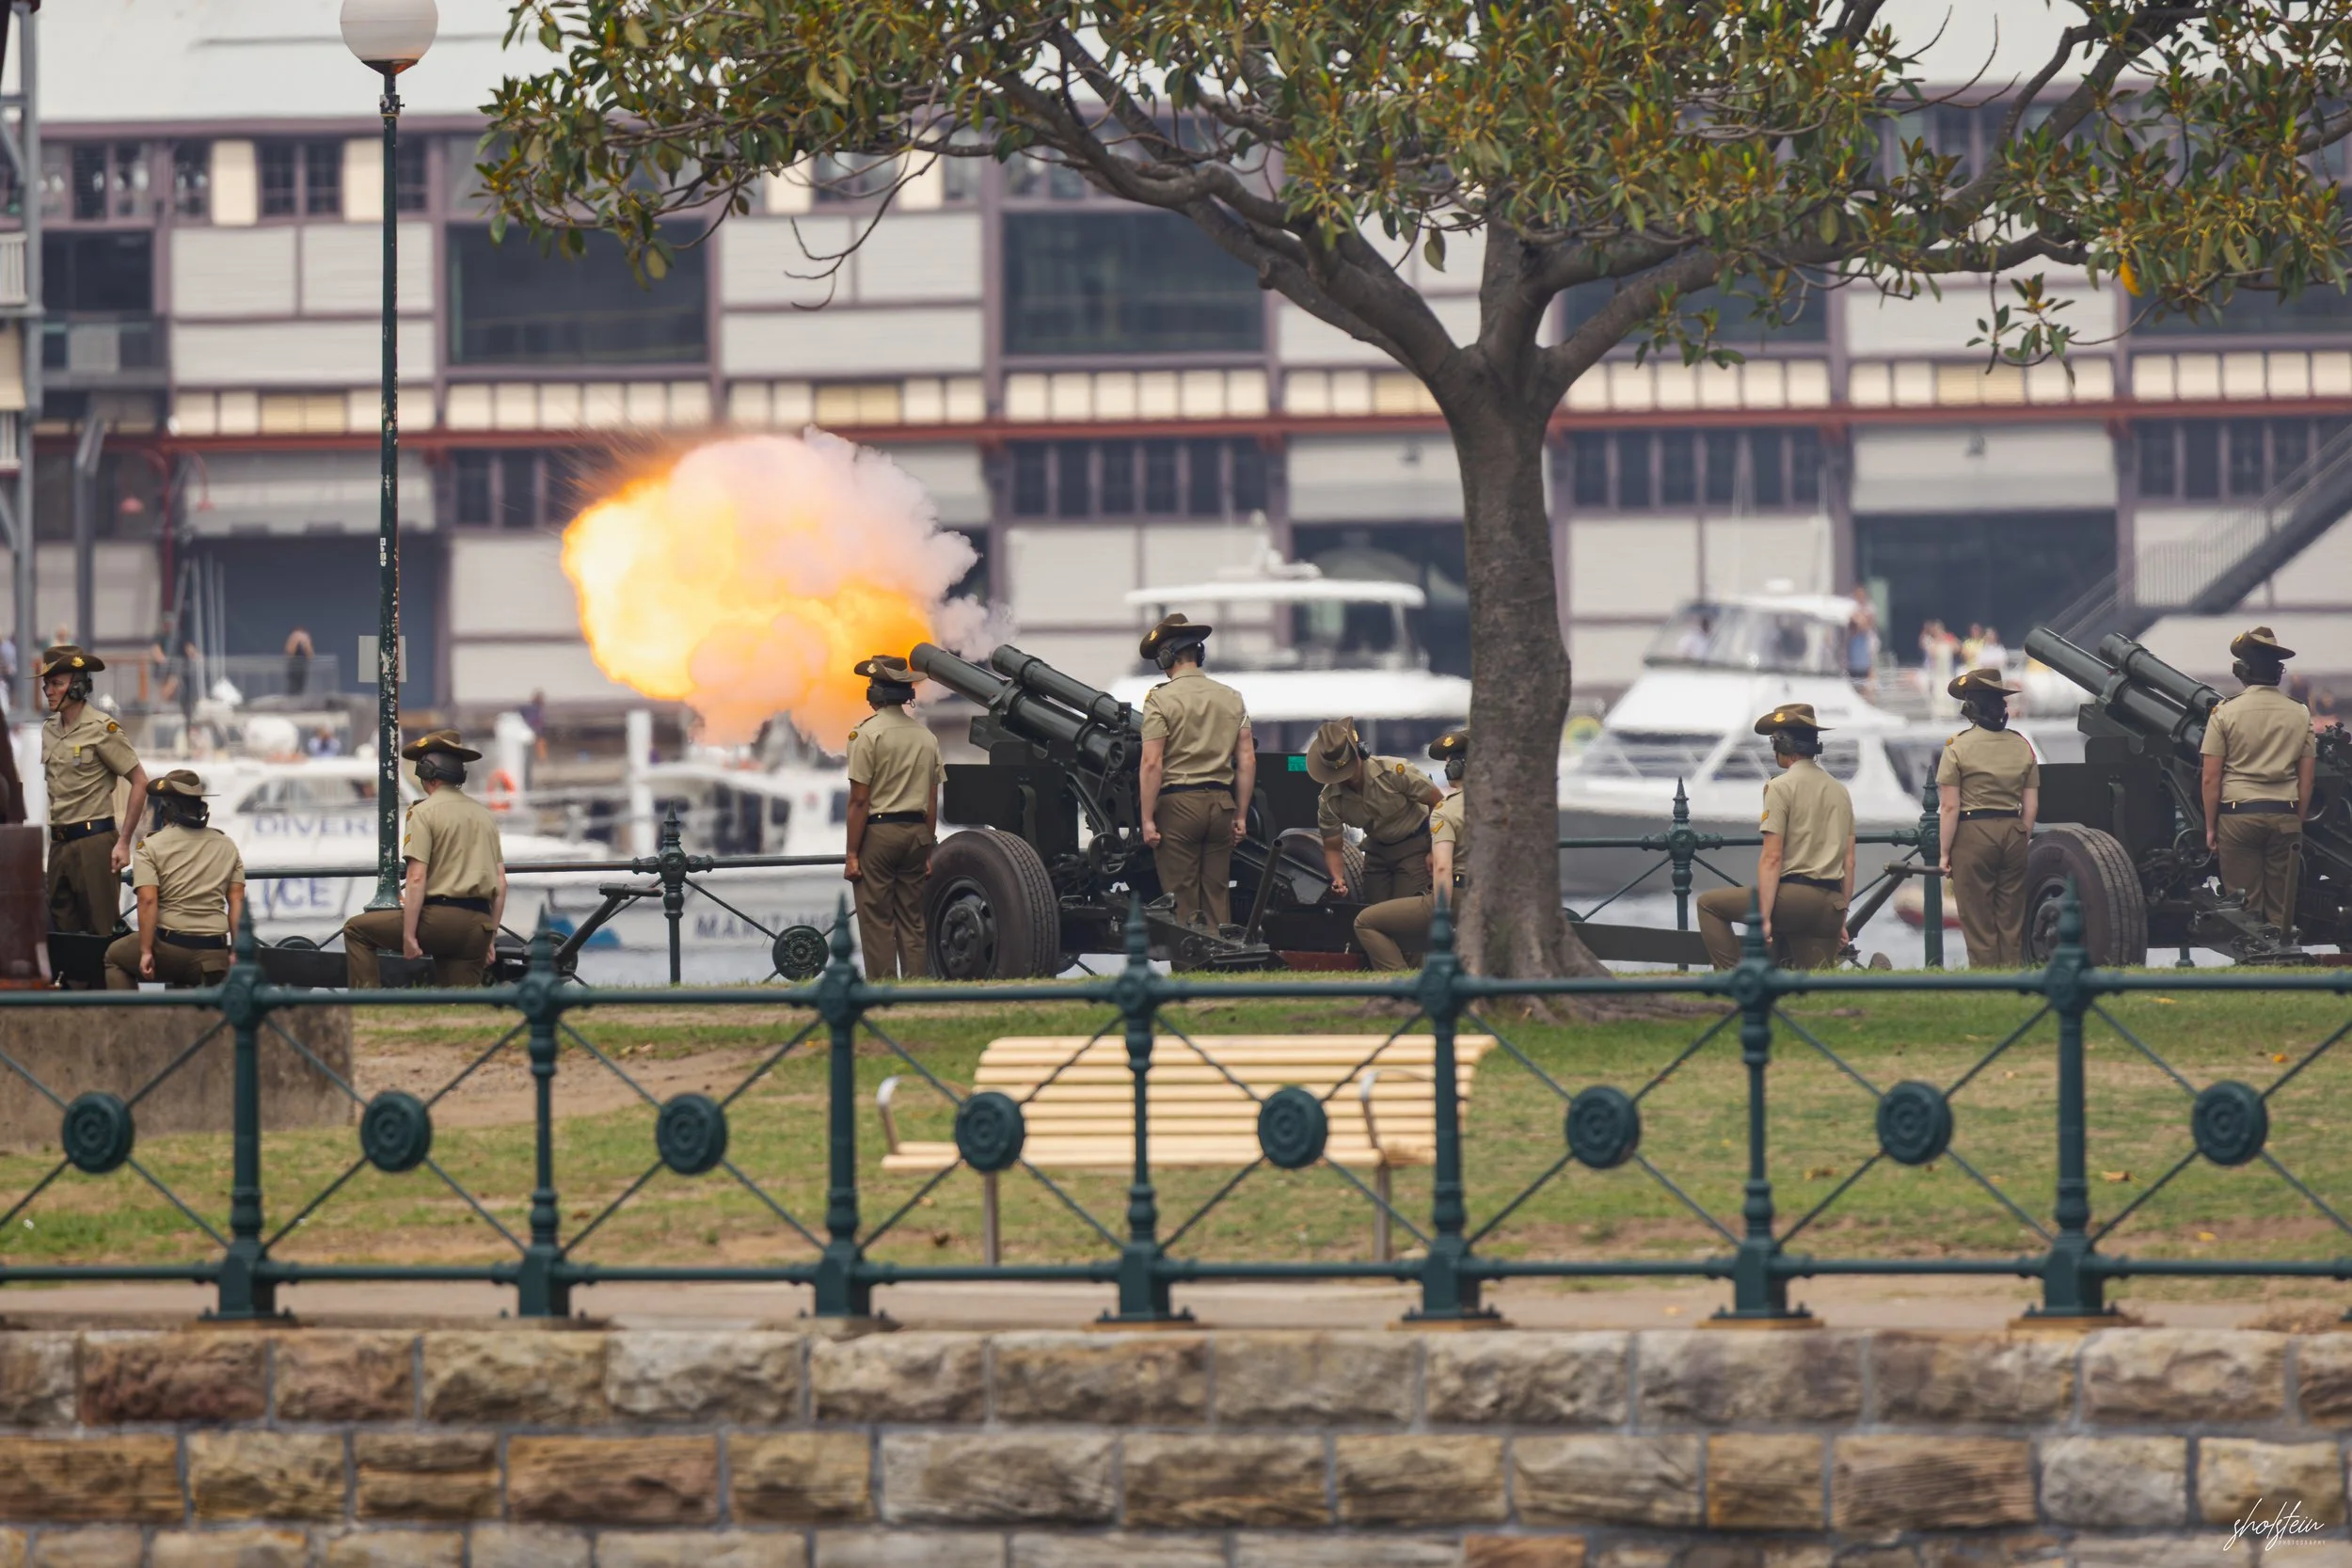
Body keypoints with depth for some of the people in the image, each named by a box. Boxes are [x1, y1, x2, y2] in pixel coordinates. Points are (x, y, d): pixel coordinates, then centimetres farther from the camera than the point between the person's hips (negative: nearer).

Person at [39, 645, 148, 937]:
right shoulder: (49, 730, 12)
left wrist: (123, 843, -11)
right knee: (62, 932, 8)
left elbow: (139, 782, -8)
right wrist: (55, 835, 13)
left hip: (94, 842, -7)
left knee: (101, 932, -7)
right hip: (59, 844, 7)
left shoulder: (102, 729, -9)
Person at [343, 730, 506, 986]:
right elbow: (501, 882, 15)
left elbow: (416, 878, -12)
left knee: (356, 929, 8)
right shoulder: (485, 814, 16)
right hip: (480, 924, 6)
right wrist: (490, 938, 20)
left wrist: (409, 936, -11)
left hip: (440, 917, -6)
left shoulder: (424, 812, -3)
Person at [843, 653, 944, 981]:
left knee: (876, 920, -3)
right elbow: (932, 802, 10)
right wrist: (929, 851, 16)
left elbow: (860, 800, -12)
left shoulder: (868, 733, -9)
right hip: (916, 832, 5)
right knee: (914, 920, 9)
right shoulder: (926, 735, 8)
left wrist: (852, 853, -9)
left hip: (877, 831, -5)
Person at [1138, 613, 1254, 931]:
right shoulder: (1231, 698, 8)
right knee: (1217, 893, 10)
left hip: (1178, 803, -5)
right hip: (1221, 803, 5)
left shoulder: (1161, 698, -7)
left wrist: (1147, 819, -9)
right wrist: (1240, 815, 13)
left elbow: (1152, 764, -12)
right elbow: (1247, 761, 7)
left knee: (1181, 897, -1)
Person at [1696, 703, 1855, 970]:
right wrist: (1841, 920, 21)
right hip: (1832, 906, 7)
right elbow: (1848, 862, 17)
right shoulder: (1840, 790, 18)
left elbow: (1772, 858, -10)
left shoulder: (1782, 787, -4)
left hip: (1795, 895, -7)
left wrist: (1764, 918, -14)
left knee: (1709, 903, 6)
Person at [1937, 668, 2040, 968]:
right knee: (2012, 925, 9)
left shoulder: (1958, 747, -7)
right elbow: (2031, 805, 8)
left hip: (1973, 833, -4)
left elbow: (1950, 807, -9)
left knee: (1978, 925, 0)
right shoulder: (2022, 746, 6)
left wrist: (1945, 852, -3)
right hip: (2014, 833, 4)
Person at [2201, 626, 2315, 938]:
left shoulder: (2225, 713, -4)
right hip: (2285, 816, 2)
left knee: (2244, 909, 1)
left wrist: (2210, 827, 5)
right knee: (2282, 909, 7)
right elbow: (2306, 781, 6)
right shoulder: (2300, 714, 4)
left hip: (2238, 816, -2)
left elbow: (2211, 779, -4)